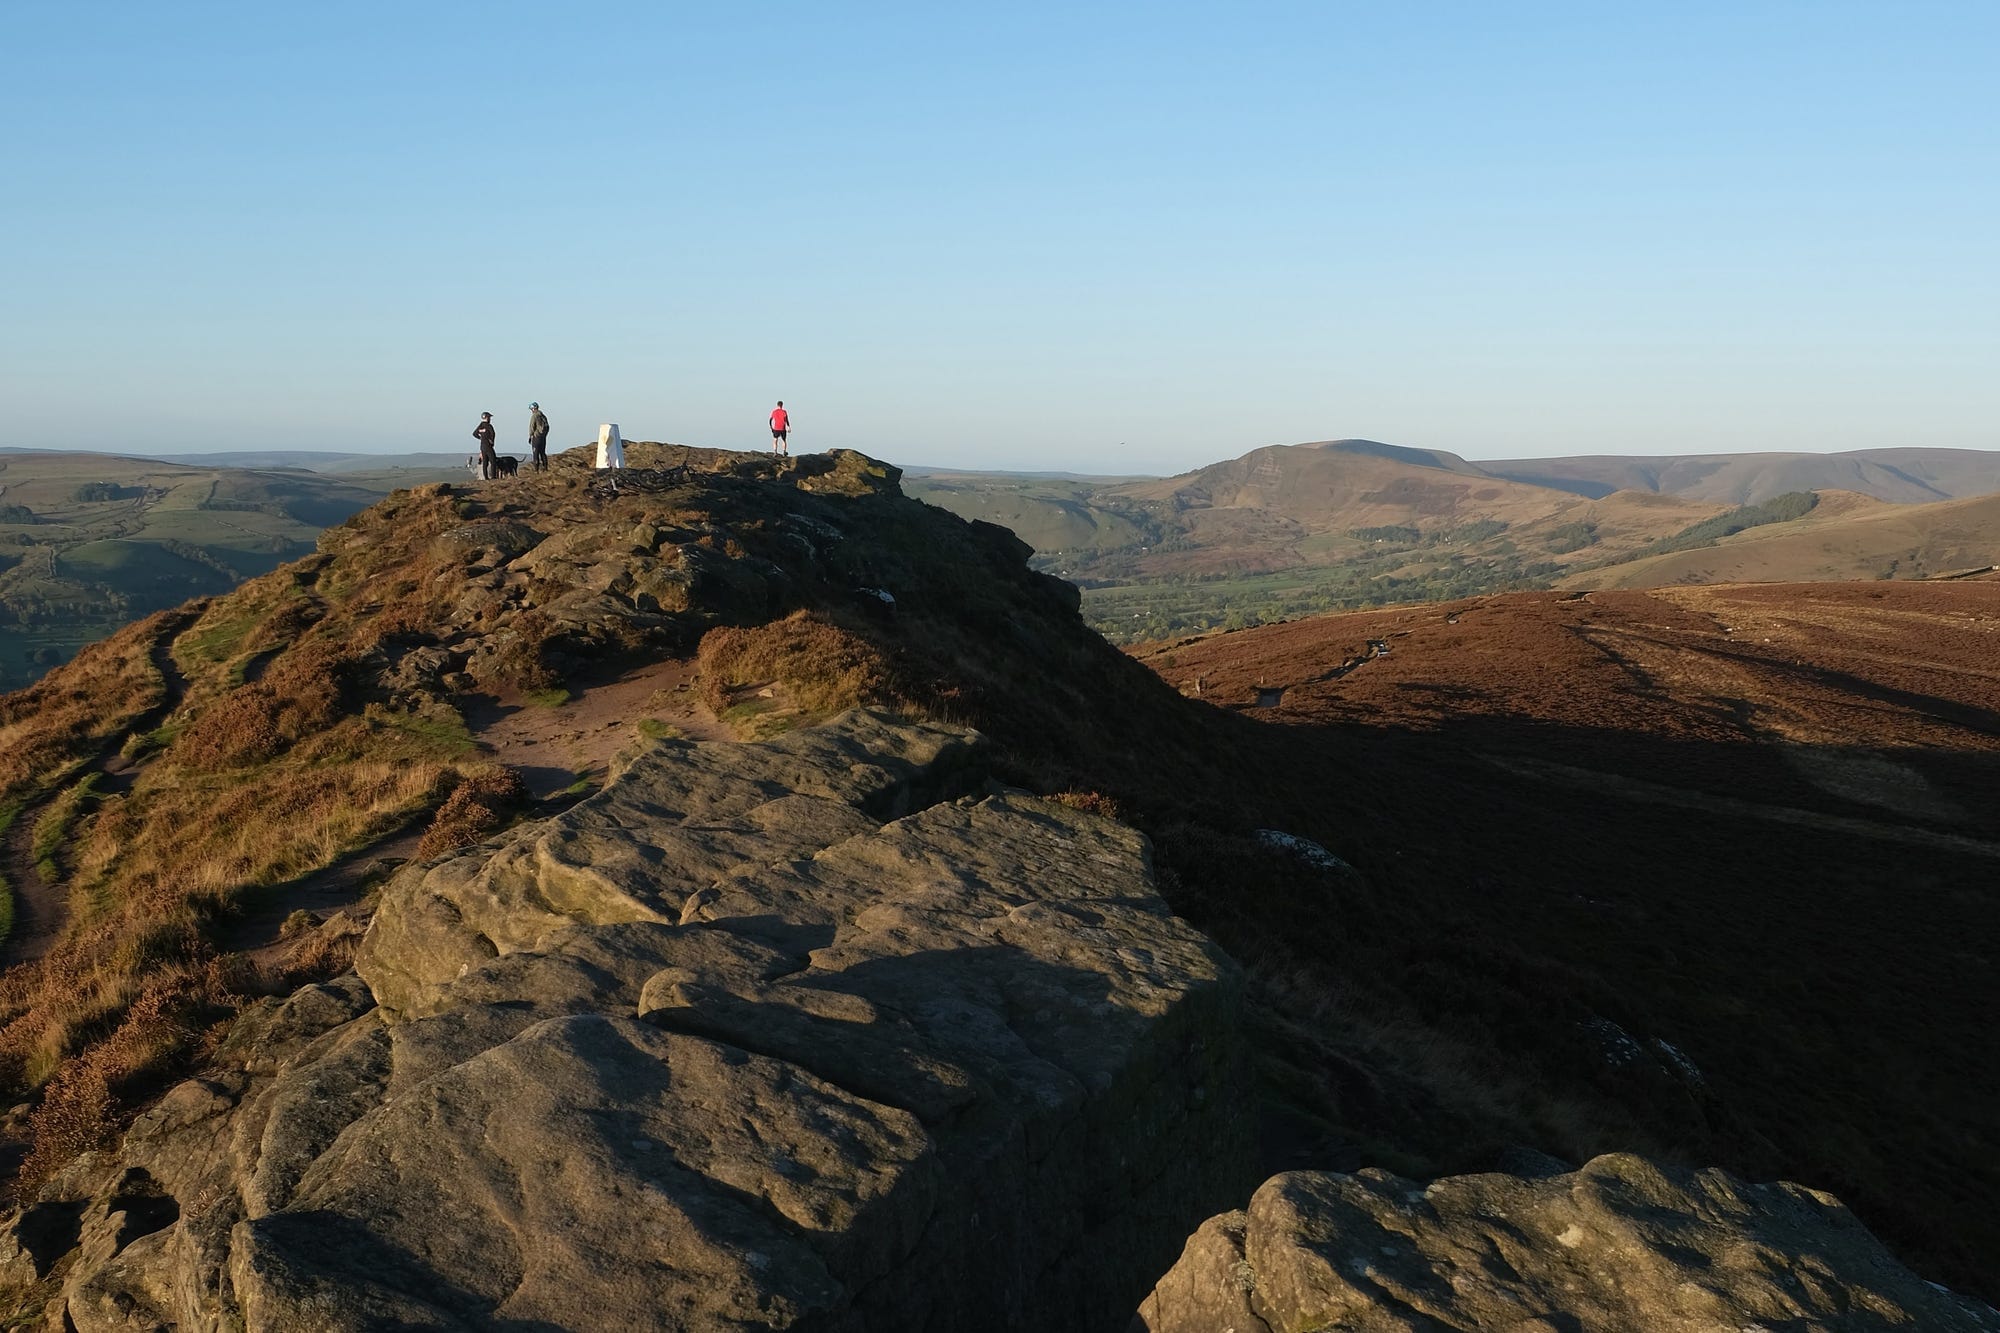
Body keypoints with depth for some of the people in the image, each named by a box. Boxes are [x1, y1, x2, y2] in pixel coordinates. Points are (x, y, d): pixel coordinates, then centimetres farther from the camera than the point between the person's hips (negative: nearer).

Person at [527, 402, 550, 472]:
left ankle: (536, 469, -5)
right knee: (543, 453, 13)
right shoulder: (543, 416, 10)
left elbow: (532, 427, -12)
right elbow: (547, 427, 13)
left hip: (536, 437, -7)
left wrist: (530, 437, -4)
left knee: (536, 453, -4)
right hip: (543, 437, 7)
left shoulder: (534, 416, -12)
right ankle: (545, 468, 13)